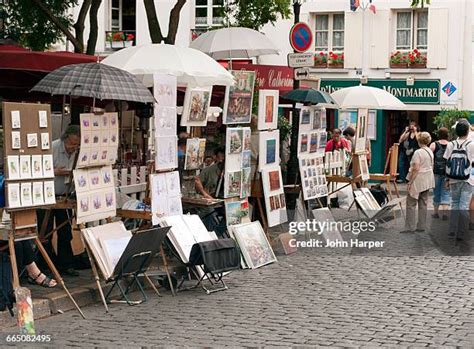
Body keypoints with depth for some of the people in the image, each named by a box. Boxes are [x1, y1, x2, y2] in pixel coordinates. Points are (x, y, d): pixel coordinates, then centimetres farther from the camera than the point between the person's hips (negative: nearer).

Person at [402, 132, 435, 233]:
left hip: (418, 180, -8)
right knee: (423, 204, 12)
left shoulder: (418, 152, -17)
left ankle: (410, 227, -3)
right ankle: (421, 226, 16)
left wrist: (410, 182, -16)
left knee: (411, 204, -2)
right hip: (428, 181, 8)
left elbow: (415, 169, -20)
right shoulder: (430, 152, 8)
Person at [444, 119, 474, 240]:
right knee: (464, 206, 0)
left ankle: (452, 230, 14)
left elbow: (448, 164, 2)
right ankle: (460, 233, 1)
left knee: (454, 204, 15)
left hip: (454, 180, 3)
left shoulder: (451, 145, -1)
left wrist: (447, 179, 9)